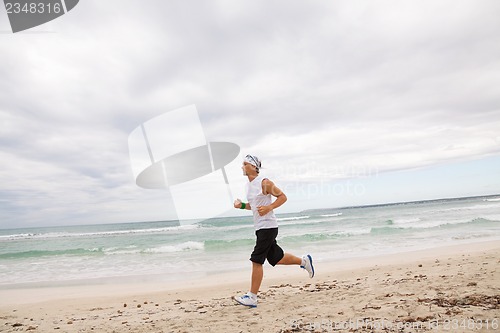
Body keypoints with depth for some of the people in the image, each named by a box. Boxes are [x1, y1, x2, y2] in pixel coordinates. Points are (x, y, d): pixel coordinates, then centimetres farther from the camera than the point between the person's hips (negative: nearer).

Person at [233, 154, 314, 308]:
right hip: (259, 227, 9)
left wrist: (268, 208, -22)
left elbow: (282, 197, -9)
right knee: (276, 258, 17)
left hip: (268, 226, -9)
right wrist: (242, 205, 5)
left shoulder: (264, 183, -12)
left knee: (256, 261, -9)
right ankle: (304, 261, 37)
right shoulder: (249, 185, 13)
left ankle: (252, 297, -1)